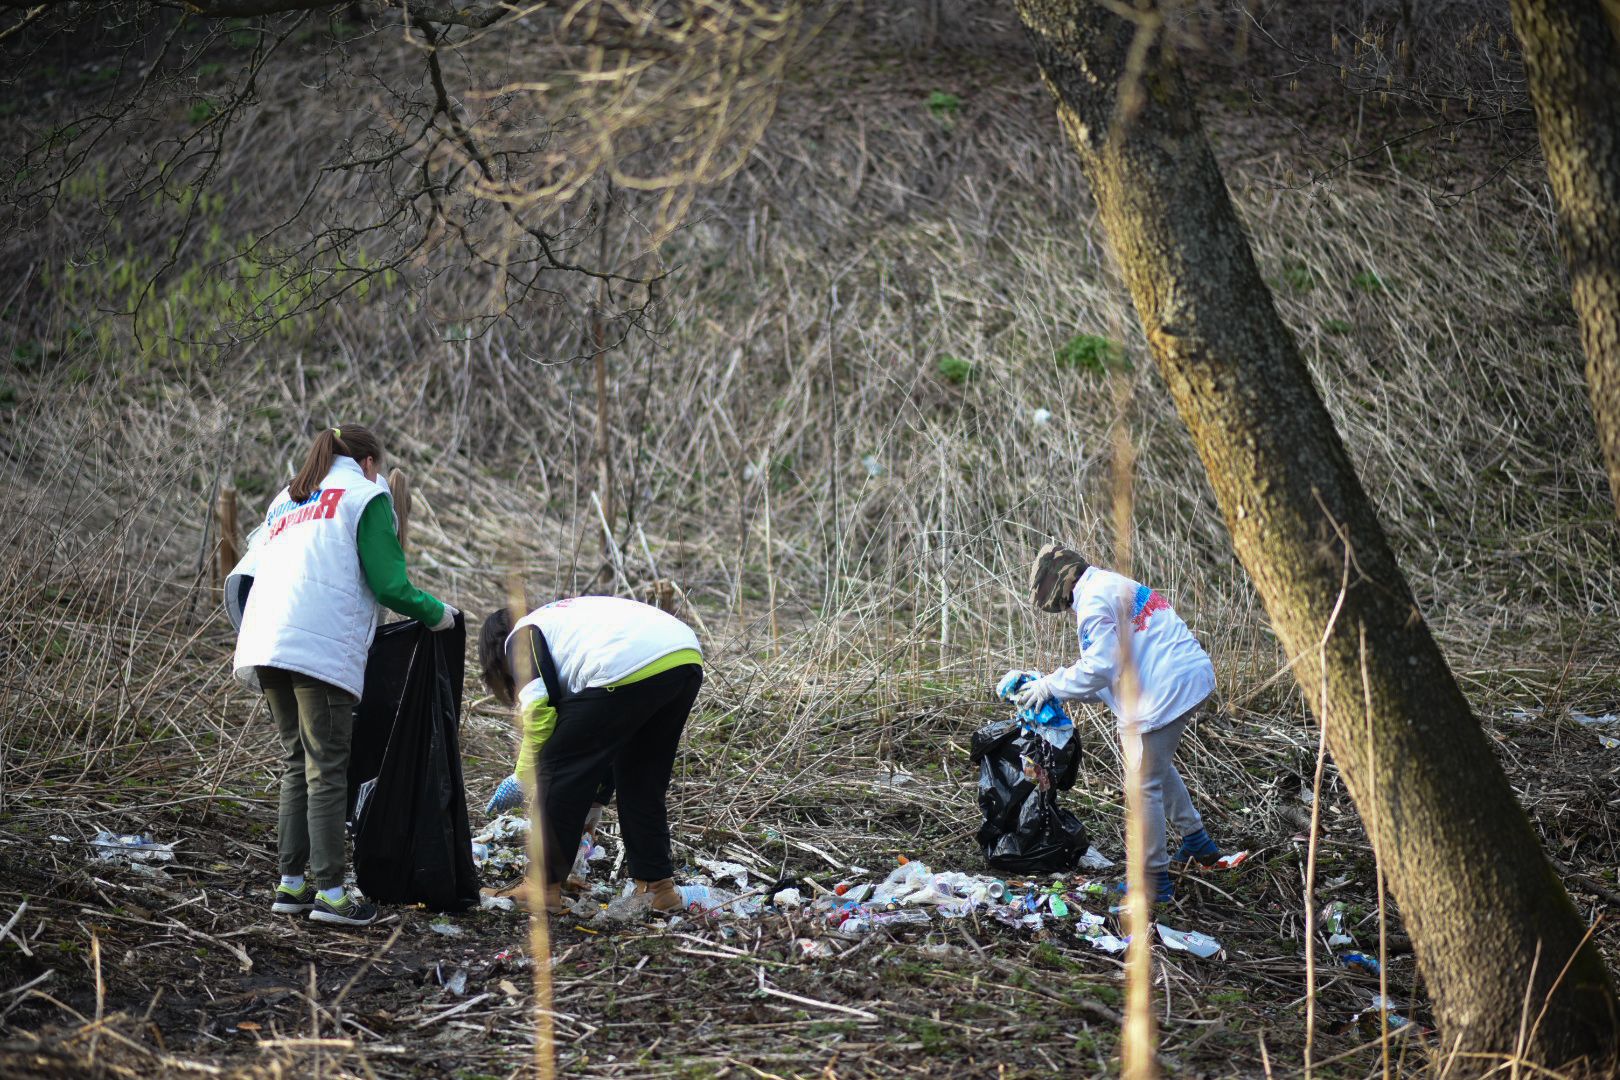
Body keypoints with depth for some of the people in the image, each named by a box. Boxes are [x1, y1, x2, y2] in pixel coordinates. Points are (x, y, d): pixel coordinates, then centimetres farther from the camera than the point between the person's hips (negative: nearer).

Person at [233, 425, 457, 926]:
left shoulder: (285, 500, 29)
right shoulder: (365, 495, 7)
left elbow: (253, 571, 24)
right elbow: (388, 583, -1)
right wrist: (436, 613, 12)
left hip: (268, 643, 7)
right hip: (324, 648, -7)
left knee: (296, 763, 14)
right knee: (327, 771, -5)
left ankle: (291, 883, 13)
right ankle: (330, 891, -6)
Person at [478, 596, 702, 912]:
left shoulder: (521, 636, 17)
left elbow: (538, 704, -3)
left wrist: (524, 776, 8)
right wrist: (596, 798, 43)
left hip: (628, 670, -8)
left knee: (558, 767, 8)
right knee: (641, 779, 25)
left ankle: (544, 885, 12)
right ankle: (657, 883, 27)